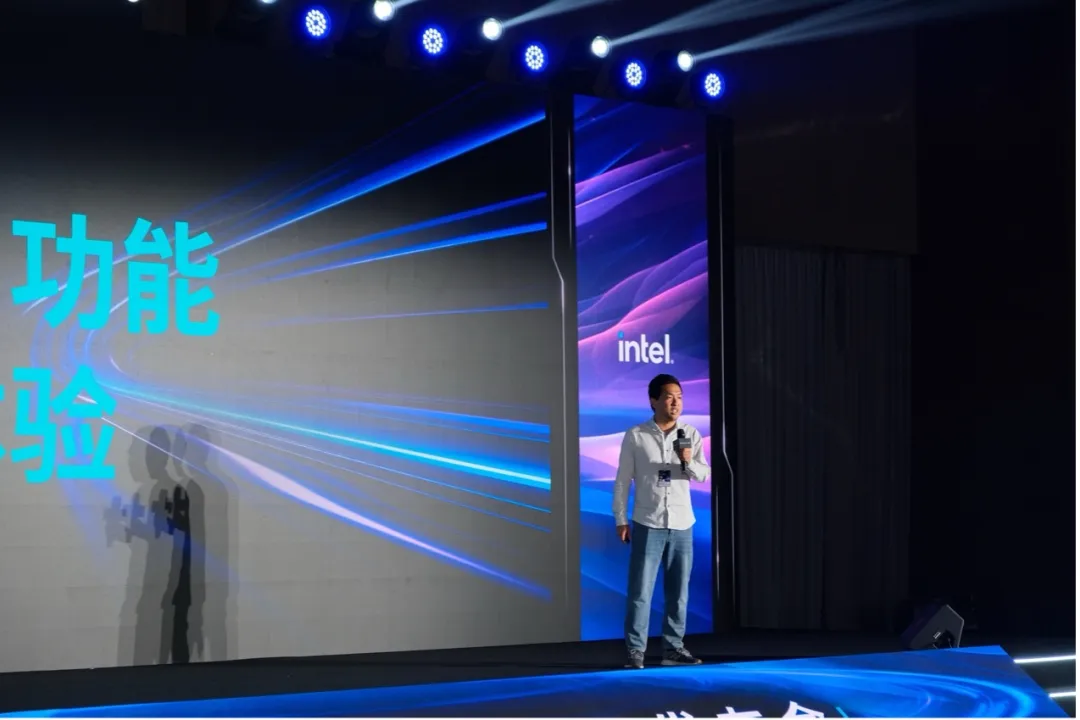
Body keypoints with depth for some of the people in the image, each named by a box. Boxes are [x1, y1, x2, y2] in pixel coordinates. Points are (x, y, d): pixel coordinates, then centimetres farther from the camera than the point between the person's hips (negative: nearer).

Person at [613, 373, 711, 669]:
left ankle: (673, 648, 16)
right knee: (640, 590, -4)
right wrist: (620, 519, -2)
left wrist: (689, 462, -20)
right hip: (648, 524, -3)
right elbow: (622, 480, 1)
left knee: (678, 592, 7)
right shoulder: (635, 436, -2)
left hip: (682, 525, 3)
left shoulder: (691, 434, 5)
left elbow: (703, 475, 0)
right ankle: (635, 650, 1)